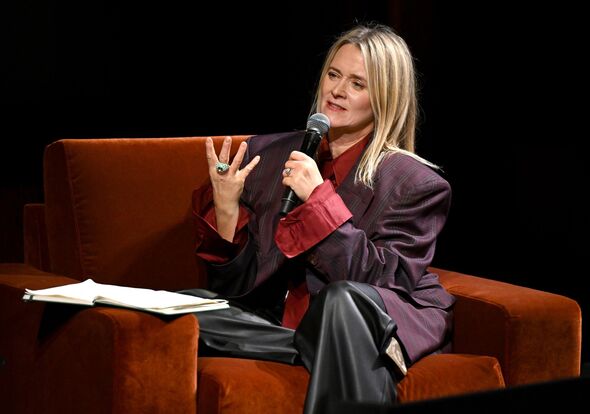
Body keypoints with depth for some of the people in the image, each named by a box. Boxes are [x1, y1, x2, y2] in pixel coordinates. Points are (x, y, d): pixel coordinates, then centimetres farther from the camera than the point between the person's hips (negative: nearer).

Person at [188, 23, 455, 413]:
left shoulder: (414, 183, -1)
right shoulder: (268, 154, 9)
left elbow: (380, 279, -13)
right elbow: (238, 283, 7)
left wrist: (318, 198, -17)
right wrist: (226, 207, -11)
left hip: (386, 325, -5)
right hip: (281, 319, 5)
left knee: (345, 298, -37)